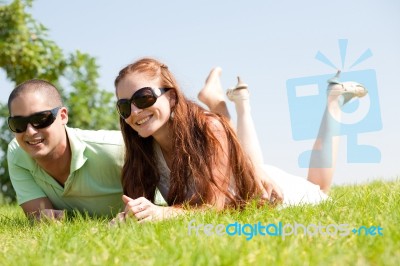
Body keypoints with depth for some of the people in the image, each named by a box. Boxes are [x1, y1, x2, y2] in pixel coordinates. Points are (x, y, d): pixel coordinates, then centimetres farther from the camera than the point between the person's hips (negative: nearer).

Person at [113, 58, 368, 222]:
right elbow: (143, 202, -21)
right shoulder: (145, 148, -24)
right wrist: (133, 213, -45)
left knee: (317, 192, 29)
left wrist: (165, 212, -59)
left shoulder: (208, 128, -39)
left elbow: (214, 203, -42)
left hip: (265, 189, -4)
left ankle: (334, 99, 36)